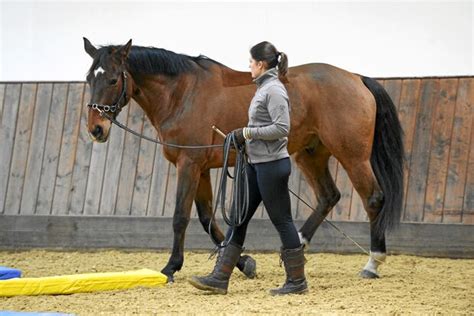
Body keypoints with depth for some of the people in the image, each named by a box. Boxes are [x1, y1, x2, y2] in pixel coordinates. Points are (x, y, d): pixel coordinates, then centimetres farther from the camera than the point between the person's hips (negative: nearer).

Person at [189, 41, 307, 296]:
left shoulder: (274, 90, -15)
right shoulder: (264, 88, 15)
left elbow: (282, 128, -23)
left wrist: (247, 132, -17)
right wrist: (243, 139, 14)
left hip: (272, 165, -10)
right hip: (256, 164, 10)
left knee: (282, 221, -2)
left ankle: (297, 281, 7)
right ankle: (220, 278, 8)